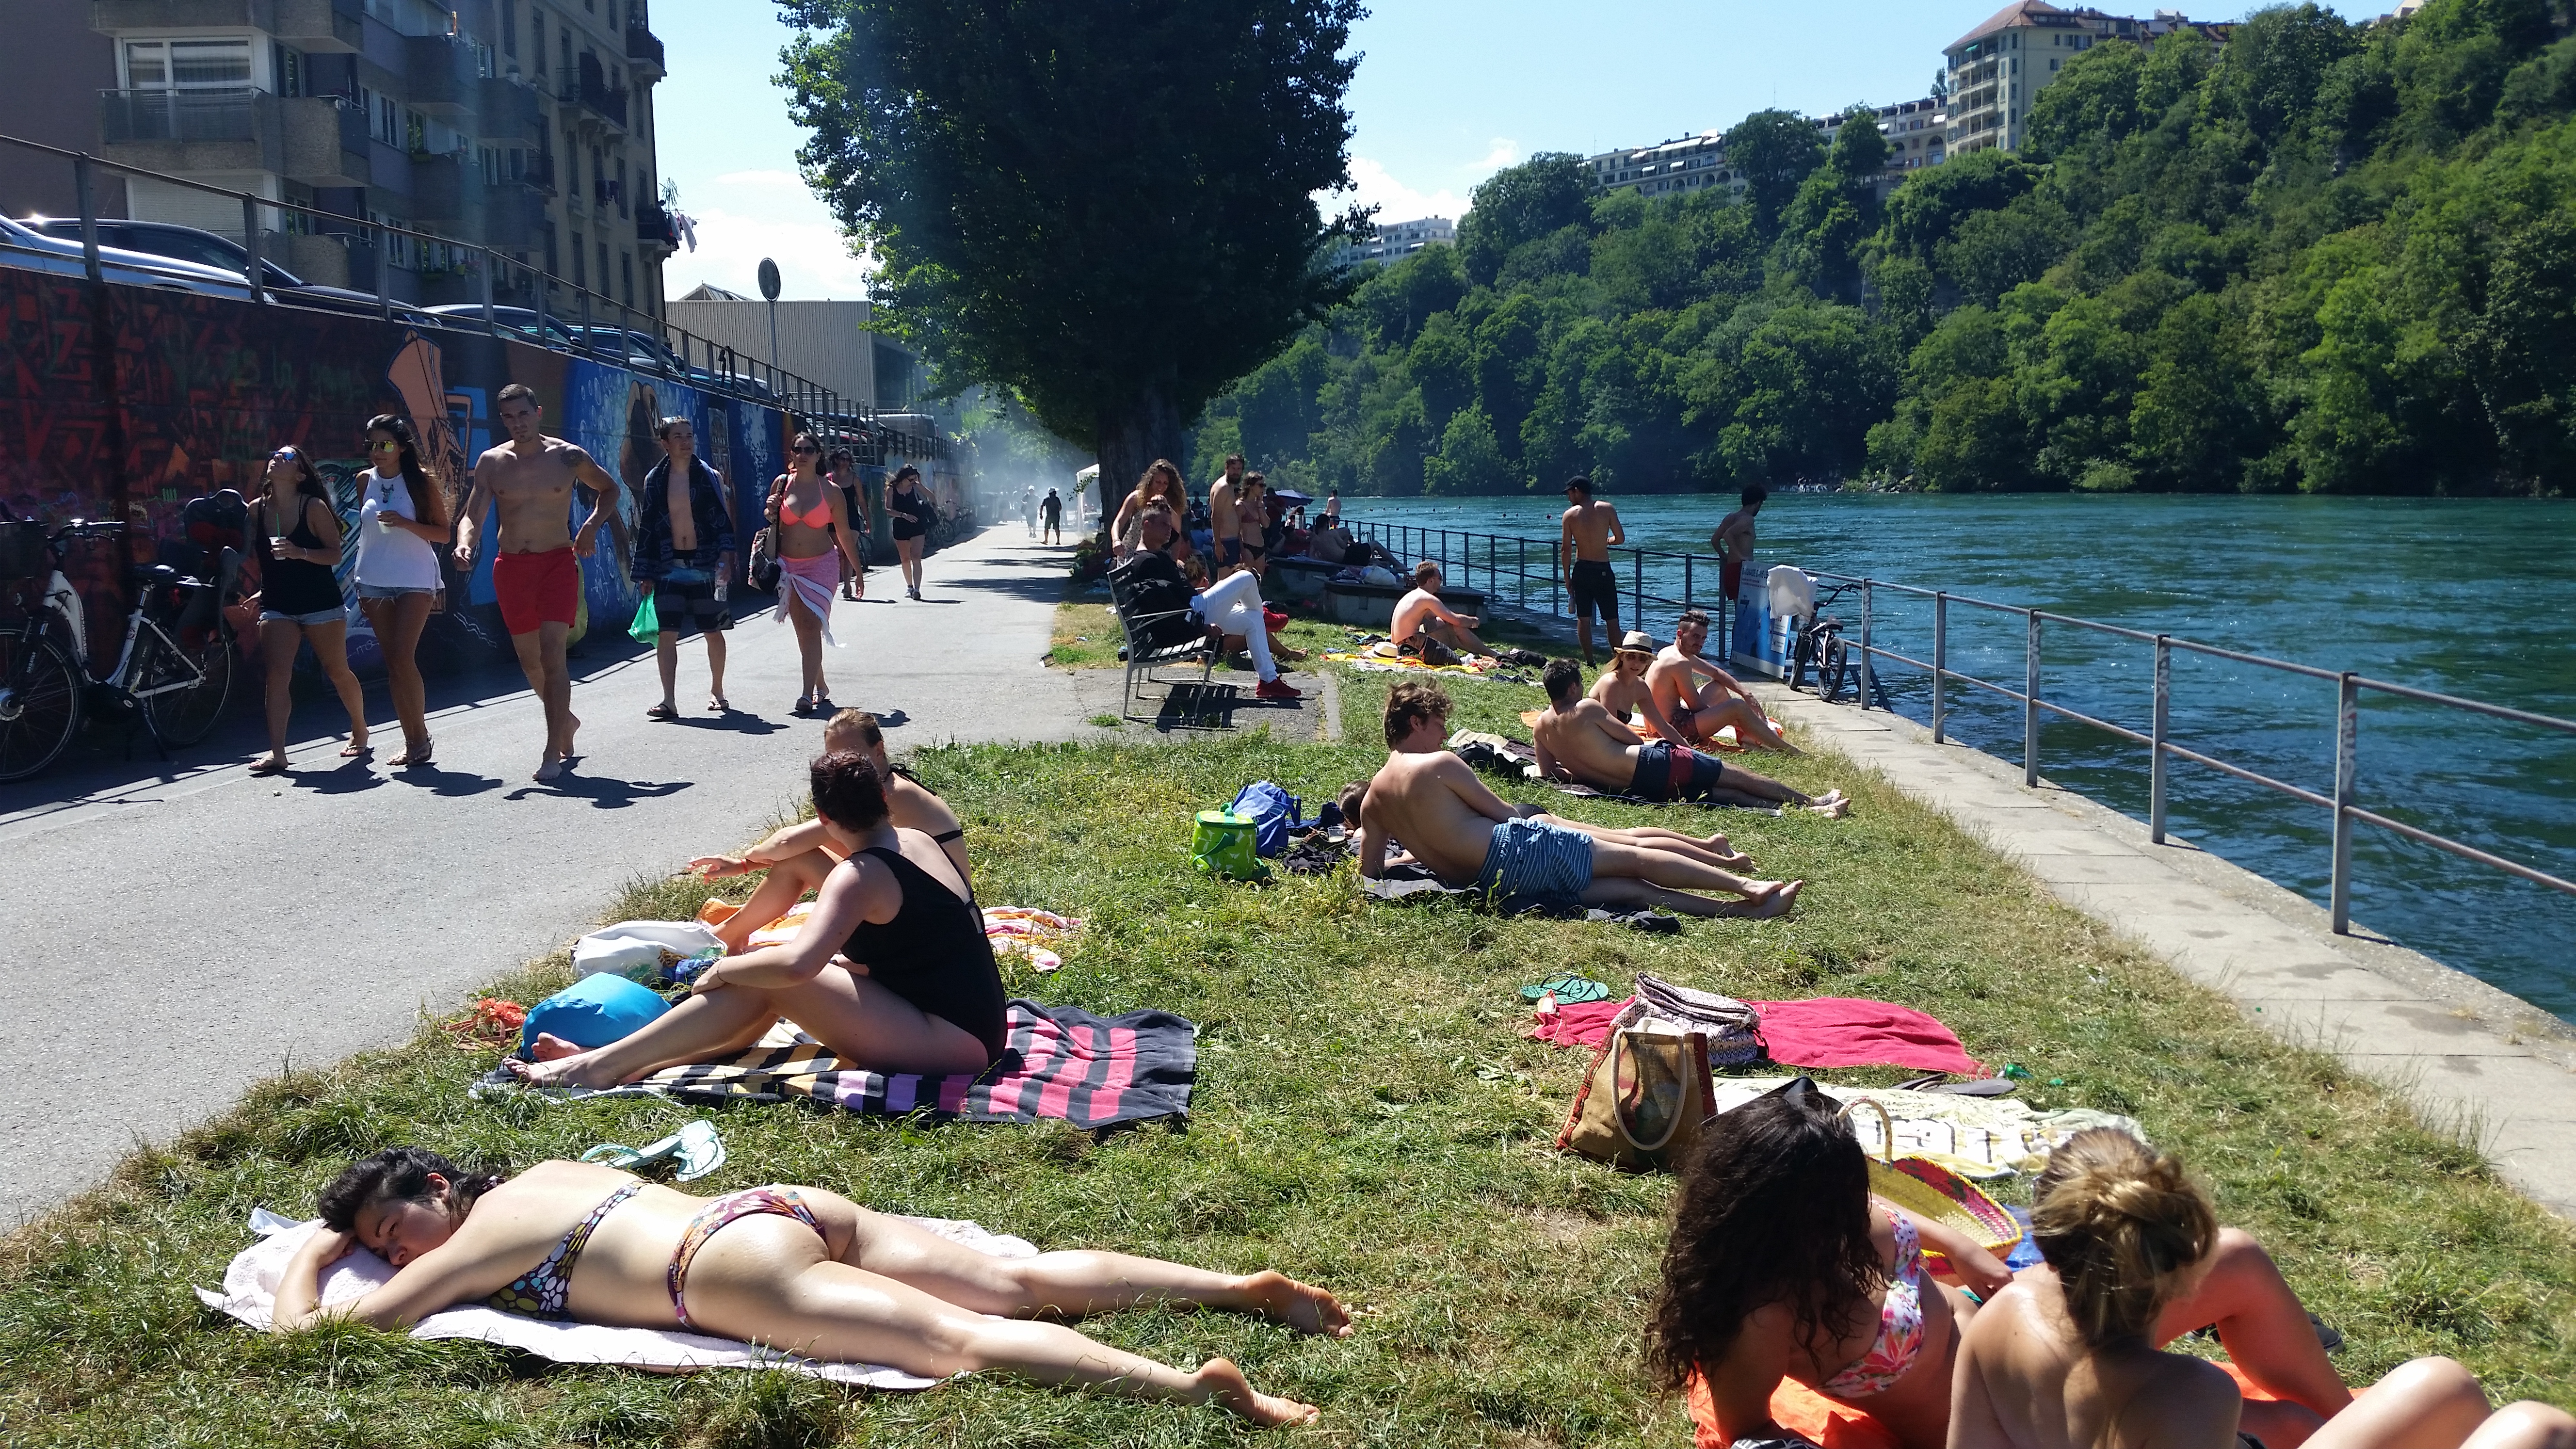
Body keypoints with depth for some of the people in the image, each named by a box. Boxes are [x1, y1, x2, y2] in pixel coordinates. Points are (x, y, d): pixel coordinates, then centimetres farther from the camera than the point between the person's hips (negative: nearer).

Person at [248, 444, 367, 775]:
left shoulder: (314, 507, -9)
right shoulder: (256, 510, 3)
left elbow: (335, 554, -12)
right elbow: (258, 556, 17)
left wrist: (299, 552, -27)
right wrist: (262, 592, 15)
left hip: (321, 604, -3)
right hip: (277, 607, 3)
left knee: (338, 672, 9)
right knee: (277, 675, -12)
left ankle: (360, 730, 32)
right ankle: (277, 753, -16)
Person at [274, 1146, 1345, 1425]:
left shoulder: (465, 1249, 7)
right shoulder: (549, 1172, 28)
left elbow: (300, 1330, 7)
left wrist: (308, 1259, 29)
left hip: (737, 1268, -8)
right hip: (788, 1204, 8)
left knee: (964, 1340, -20)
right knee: (1021, 1284, 1)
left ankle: (1188, 1382, -34)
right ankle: (1245, 1287, -7)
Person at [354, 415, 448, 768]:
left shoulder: (422, 481, -4)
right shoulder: (366, 480, 8)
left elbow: (443, 533, -4)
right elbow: (365, 528, 18)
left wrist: (405, 524, -19)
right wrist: (361, 581, 18)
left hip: (415, 581, -4)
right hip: (374, 582, 4)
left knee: (403, 659, -14)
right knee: (392, 663, 4)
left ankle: (420, 735, -2)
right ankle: (413, 739, 8)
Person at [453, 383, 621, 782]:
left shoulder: (568, 457, -1)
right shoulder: (491, 462, 3)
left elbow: (609, 489, 15)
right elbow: (473, 516, -1)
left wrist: (592, 526, -2)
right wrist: (464, 544, -23)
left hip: (557, 562, -3)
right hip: (511, 567, 3)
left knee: (552, 654, -14)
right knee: (530, 660, 11)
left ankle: (553, 754, -13)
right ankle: (565, 720, 38)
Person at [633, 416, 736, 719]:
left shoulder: (710, 477, 2)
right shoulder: (654, 481, 5)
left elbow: (724, 520, 2)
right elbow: (646, 528, 8)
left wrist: (725, 558, -12)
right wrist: (646, 574, 6)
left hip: (705, 566, -1)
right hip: (670, 567, 1)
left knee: (713, 632, 8)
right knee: (666, 633, -8)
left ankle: (716, 690, 25)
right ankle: (669, 701, -10)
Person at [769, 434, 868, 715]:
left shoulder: (830, 491, -2)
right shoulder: (782, 484, 3)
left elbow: (844, 534, 5)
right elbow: (770, 524, 16)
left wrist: (858, 570, 9)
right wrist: (770, 512, -7)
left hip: (821, 565, -3)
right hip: (788, 566, 3)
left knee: (812, 627, -13)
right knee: (802, 631, 7)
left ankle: (807, 694, -18)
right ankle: (821, 687, 20)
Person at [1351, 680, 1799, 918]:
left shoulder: (1372, 798, 10)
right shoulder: (1439, 764, -10)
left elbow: (1370, 872, 11)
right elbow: (1504, 812, -2)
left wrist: (1427, 852, 26)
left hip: (1493, 887, 8)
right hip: (1514, 851, -8)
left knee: (1630, 889, 10)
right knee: (1634, 860, 6)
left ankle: (1747, 907, 12)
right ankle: (1746, 886, 13)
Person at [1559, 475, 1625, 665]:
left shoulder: (1570, 515, -3)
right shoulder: (1607, 509, -4)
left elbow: (1566, 549, -4)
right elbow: (1620, 538, -3)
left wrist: (1567, 578, 4)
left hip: (1581, 570, 1)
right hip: (1603, 571, -1)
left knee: (1583, 619, 9)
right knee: (1612, 619, 4)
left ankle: (1589, 661, 9)